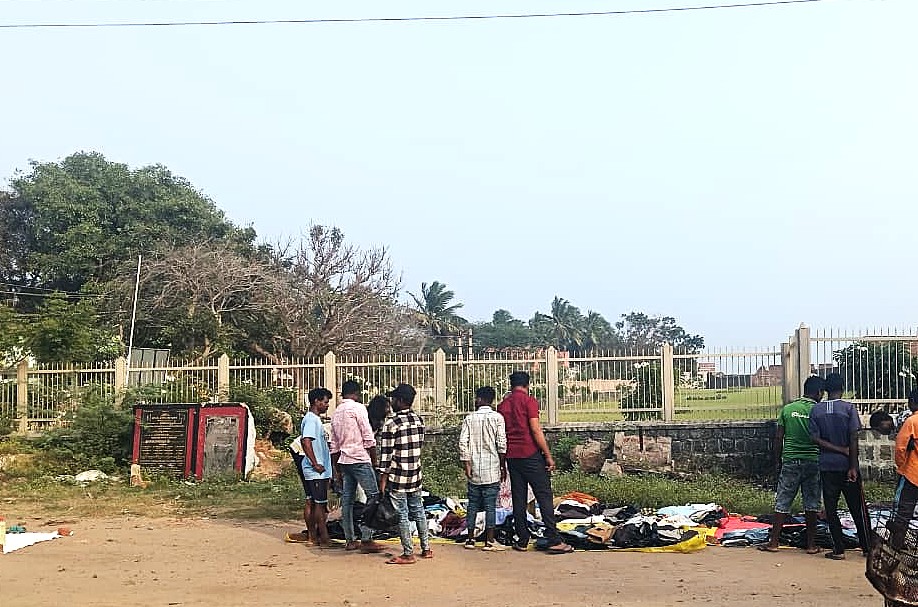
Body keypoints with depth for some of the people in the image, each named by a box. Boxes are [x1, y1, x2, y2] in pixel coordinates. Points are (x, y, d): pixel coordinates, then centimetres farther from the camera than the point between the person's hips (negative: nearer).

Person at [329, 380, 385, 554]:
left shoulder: (336, 413, 16)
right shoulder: (358, 408, -7)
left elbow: (334, 446, 18)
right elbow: (368, 438, -12)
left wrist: (337, 471, 21)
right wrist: (375, 460, -3)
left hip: (343, 461, 8)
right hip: (360, 459, -8)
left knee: (347, 500, 9)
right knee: (373, 497, -5)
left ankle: (350, 540, 13)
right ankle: (366, 539, -9)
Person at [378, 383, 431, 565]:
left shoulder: (391, 424, -15)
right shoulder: (419, 420, 5)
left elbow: (386, 455, -14)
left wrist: (383, 480, -9)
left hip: (397, 477, -6)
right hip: (415, 476, 7)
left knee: (401, 515, 2)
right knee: (418, 511, 17)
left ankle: (408, 554, 7)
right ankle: (426, 549, 23)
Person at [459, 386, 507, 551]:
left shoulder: (469, 418, 2)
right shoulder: (497, 417, -4)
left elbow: (463, 443, -4)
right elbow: (501, 444, -8)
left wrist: (467, 466, 1)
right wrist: (503, 466, 1)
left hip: (474, 471, 2)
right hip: (491, 470, -2)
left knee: (473, 505, 11)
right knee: (490, 506, 1)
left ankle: (470, 539, 16)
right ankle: (489, 541, 2)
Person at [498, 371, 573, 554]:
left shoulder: (502, 405, 11)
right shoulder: (529, 401, -6)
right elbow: (536, 430, -12)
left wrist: (503, 460, 20)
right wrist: (548, 456, -9)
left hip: (512, 456, 6)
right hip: (531, 455, -6)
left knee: (518, 498, 9)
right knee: (544, 496, -4)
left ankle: (522, 541, 11)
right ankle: (554, 541, -7)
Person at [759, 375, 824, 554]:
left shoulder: (787, 409, 2)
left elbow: (778, 438, 3)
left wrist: (777, 460, 11)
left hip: (790, 461, 1)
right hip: (812, 461, -1)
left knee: (782, 502, 5)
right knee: (811, 504, 7)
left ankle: (774, 542, 6)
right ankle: (811, 544, 11)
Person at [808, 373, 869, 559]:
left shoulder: (816, 409, 1)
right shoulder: (849, 408, -7)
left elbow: (815, 439, -6)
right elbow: (853, 440, -11)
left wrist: (840, 450, -5)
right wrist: (853, 467, -10)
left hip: (827, 466, 2)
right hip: (846, 465, -1)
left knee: (831, 509, 6)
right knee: (857, 508, 9)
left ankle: (838, 549, 7)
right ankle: (866, 546, 17)